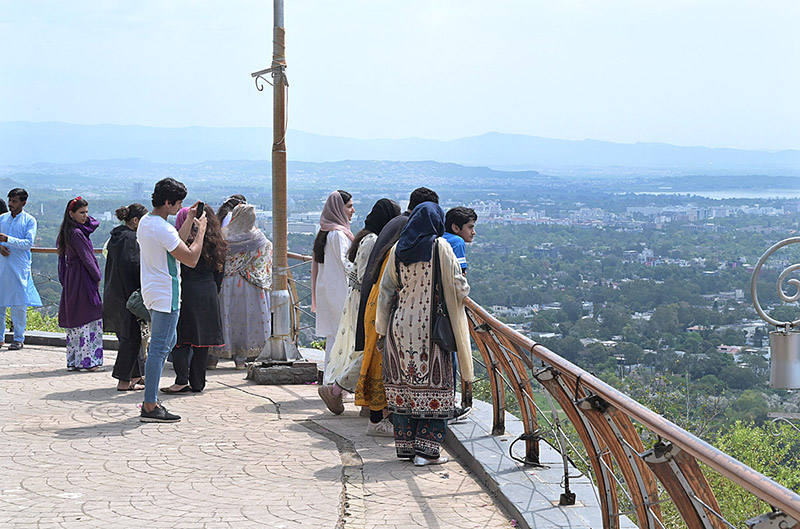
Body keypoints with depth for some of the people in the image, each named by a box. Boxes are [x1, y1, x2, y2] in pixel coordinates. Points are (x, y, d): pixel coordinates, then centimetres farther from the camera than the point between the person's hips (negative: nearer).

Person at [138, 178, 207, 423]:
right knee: (159, 348, -8)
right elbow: (191, 258, -20)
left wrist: (189, 220, 17)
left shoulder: (146, 221, 10)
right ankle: (150, 407, -6)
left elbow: (175, 243, 22)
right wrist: (201, 230, -8)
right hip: (165, 295, -11)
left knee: (168, 341, 20)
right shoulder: (162, 228, -21)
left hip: (153, 292, 11)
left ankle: (151, 399, 21)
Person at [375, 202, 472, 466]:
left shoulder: (398, 249, 6)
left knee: (404, 385, 11)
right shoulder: (440, 247, -6)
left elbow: (386, 291, 8)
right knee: (433, 385, 1)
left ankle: (405, 444, 16)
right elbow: (459, 287, -6)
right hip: (431, 327, -4)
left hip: (400, 324, 4)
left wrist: (383, 330, 15)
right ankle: (426, 449, -1)